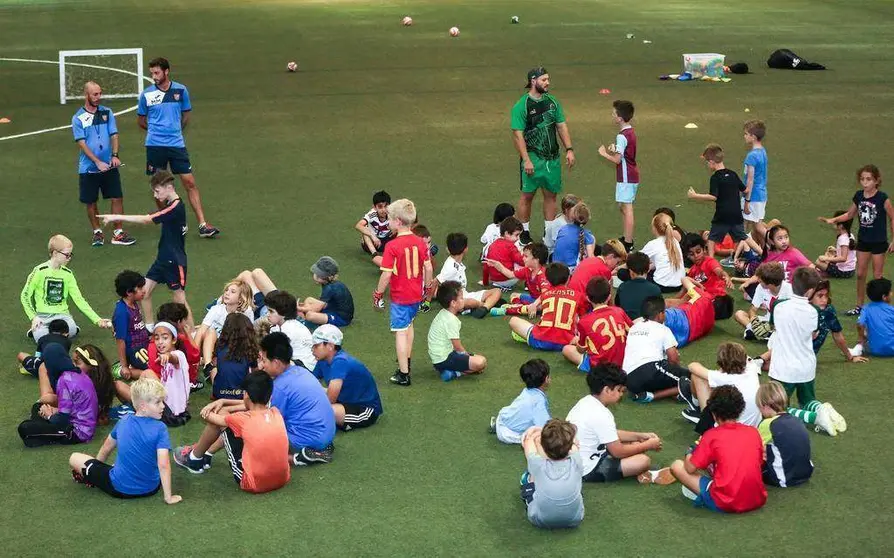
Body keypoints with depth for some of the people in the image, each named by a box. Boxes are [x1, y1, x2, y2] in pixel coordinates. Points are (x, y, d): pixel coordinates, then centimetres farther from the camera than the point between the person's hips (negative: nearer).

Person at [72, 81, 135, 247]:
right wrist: (98, 162, -18)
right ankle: (97, 232, 23)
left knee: (117, 197, -2)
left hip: (109, 166, 2)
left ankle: (118, 233, 6)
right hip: (88, 169, -2)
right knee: (90, 202, 6)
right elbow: (81, 143, -9)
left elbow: (114, 135, 4)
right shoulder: (78, 118, -4)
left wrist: (115, 156, -13)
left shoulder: (107, 112, 5)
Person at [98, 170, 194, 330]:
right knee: (144, 291, 7)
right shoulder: (171, 206, 7)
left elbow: (146, 220, -28)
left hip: (175, 262, -9)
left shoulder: (175, 207, -23)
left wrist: (117, 217, -27)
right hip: (162, 259, 9)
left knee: (179, 300, -1)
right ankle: (150, 327, 20)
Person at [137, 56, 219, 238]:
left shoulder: (180, 90, 1)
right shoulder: (147, 94, 0)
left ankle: (203, 225, -3)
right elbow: (141, 121, 13)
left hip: (176, 144, 0)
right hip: (155, 145, 0)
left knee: (190, 182, -4)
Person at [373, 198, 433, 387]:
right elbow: (428, 268, 0)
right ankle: (406, 361, 44)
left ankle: (403, 374, 1)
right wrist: (427, 287, 16)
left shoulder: (392, 246, -21)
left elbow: (386, 274, -20)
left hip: (399, 297, -6)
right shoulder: (420, 243, -4)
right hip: (416, 294, 7)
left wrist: (378, 294, -8)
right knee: (408, 325, 28)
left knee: (401, 333, 0)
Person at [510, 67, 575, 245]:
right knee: (527, 195, 3)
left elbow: (562, 126, 13)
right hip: (533, 158, -5)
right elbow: (518, 135, -13)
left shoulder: (552, 101, 7)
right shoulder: (521, 106, -10)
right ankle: (524, 233, 13)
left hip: (553, 157, 6)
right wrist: (526, 160, -18)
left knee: (551, 195, 11)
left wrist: (569, 149, 3)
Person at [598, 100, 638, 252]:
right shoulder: (630, 132, 11)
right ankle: (626, 238, 26)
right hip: (632, 175, 10)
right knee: (623, 207, 18)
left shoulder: (622, 136, -19)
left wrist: (604, 153, -6)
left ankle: (628, 243, -5)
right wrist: (613, 151, 5)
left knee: (627, 209, -7)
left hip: (626, 178, -10)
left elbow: (617, 159, -20)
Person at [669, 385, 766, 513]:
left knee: (677, 466, 7)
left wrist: (689, 458, 22)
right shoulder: (753, 432, 4)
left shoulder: (712, 436, -6)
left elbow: (691, 469, -2)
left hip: (725, 504, -5)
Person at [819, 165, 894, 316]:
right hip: (863, 240, 5)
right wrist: (833, 220, -2)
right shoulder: (858, 196, -4)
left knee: (877, 276, 5)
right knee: (860, 274, 11)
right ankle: (859, 306, 24)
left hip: (879, 242, -5)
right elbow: (850, 214, 12)